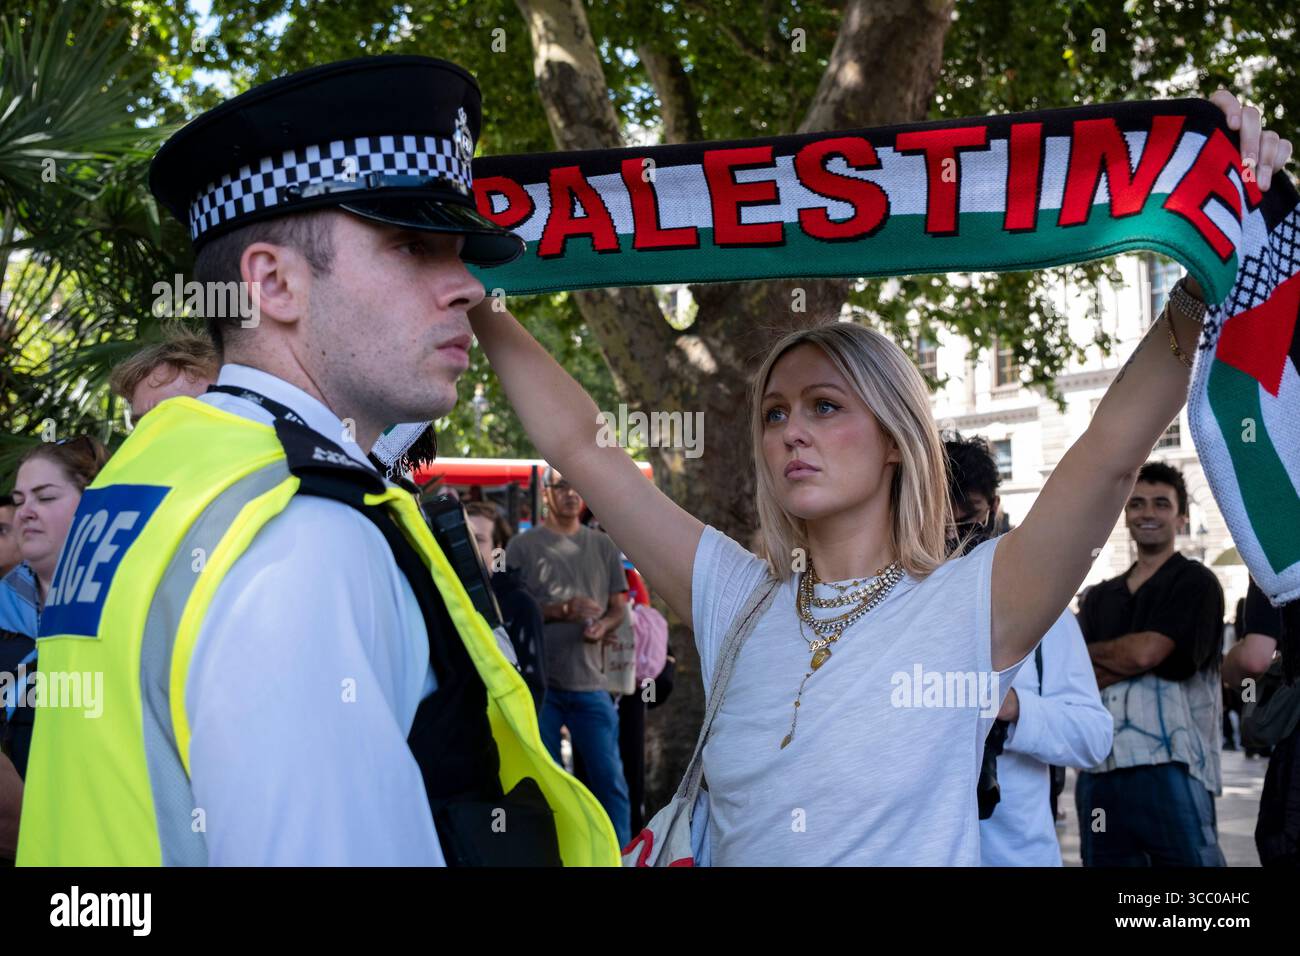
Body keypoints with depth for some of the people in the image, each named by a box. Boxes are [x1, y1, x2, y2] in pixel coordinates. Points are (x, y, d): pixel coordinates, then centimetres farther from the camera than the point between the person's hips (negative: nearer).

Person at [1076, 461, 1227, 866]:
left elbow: (1146, 652, -10)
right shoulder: (1100, 596, 18)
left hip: (1169, 763, -5)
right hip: (1100, 767, 5)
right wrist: (1123, 659, -7)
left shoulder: (1195, 582, 2)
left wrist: (1090, 653, 6)